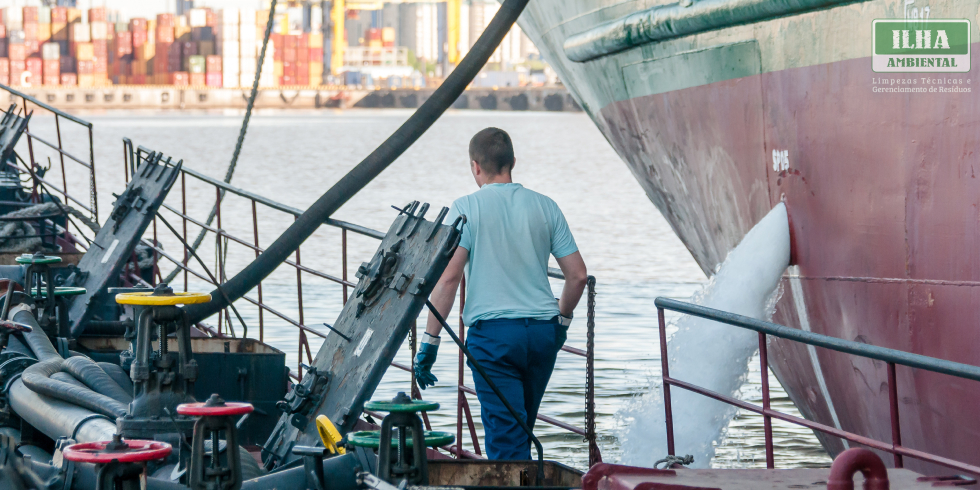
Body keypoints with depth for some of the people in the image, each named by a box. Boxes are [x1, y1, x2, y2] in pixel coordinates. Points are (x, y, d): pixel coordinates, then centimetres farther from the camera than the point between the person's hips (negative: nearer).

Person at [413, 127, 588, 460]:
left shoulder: (466, 209, -4)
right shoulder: (544, 207, 7)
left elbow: (447, 279, -13)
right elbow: (578, 275, 7)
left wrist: (429, 342, -8)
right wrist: (562, 319, 25)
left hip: (493, 332, -4)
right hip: (543, 332, 4)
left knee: (506, 437, -4)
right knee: (521, 429, 21)